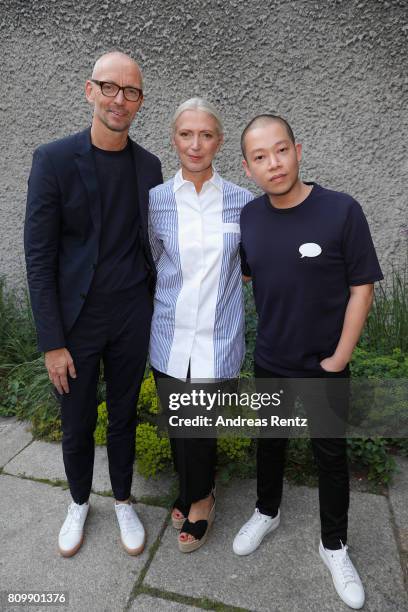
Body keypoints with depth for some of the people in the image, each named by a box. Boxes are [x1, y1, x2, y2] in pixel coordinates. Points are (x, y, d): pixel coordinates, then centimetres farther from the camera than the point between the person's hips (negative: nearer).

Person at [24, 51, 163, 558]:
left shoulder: (149, 165, 3)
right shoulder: (53, 159, -8)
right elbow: (38, 257, -10)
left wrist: (156, 304, 9)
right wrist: (52, 342, -11)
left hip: (132, 317, 3)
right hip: (77, 320, -2)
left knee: (123, 417, 17)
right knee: (77, 425, 14)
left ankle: (123, 500, 40)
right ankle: (79, 502, 42)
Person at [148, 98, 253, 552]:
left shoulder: (241, 201, -2)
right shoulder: (156, 200, -1)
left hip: (217, 338, -1)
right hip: (170, 337, 2)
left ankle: (198, 499, 38)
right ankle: (196, 492, 44)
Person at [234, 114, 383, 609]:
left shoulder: (342, 211, -17)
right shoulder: (246, 217, -6)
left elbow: (361, 288, -12)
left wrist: (339, 358, -11)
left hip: (324, 367, -2)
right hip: (268, 362, 3)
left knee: (330, 455, 15)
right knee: (269, 442, 22)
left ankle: (334, 546, 39)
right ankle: (267, 512, 49)